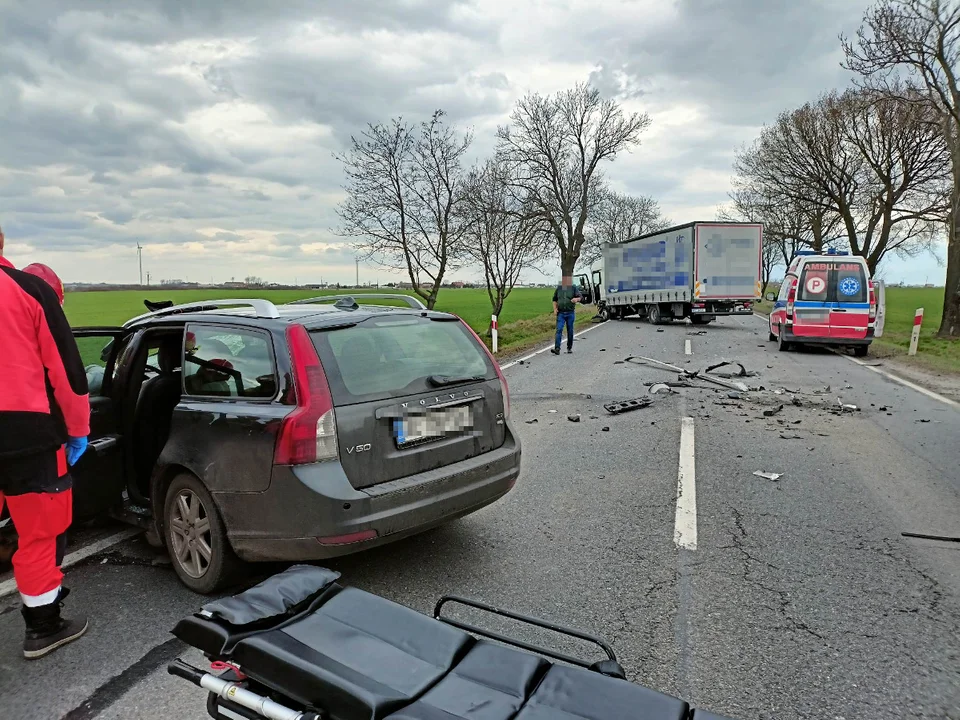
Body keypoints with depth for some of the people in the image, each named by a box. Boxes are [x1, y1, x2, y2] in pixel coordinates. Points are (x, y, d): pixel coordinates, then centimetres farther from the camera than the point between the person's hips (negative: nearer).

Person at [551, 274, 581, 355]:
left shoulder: (574, 288, 2)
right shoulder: (559, 288, 8)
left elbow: (579, 297, -7)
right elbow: (554, 300, 16)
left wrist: (576, 299, -31)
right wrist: (555, 309, 1)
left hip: (570, 313, -1)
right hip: (560, 313, 1)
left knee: (570, 331, 7)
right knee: (559, 330, -11)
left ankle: (569, 348, 20)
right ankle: (557, 349, -18)